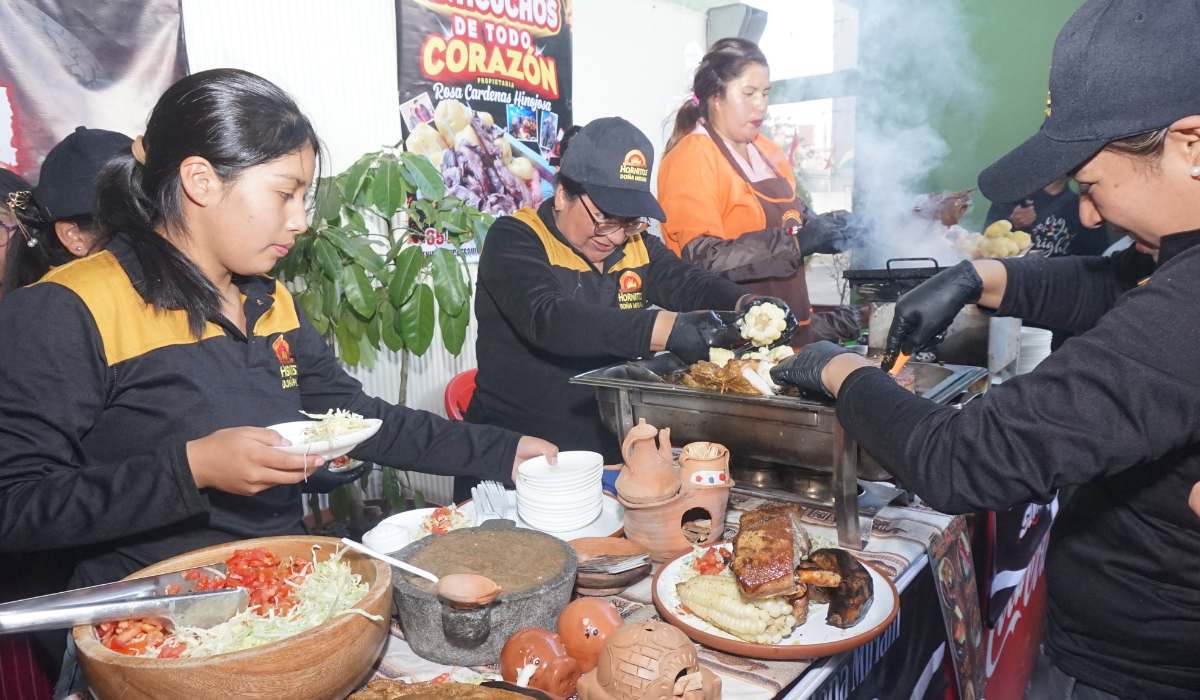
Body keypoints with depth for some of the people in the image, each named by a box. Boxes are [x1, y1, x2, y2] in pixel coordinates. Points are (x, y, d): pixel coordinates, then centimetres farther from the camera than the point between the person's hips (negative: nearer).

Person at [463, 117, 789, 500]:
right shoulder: (514, 240, -10)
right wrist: (666, 329, -38)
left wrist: (748, 305, -24)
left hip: (612, 450, 6)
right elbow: (547, 318, -27)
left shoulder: (637, 245, 10)